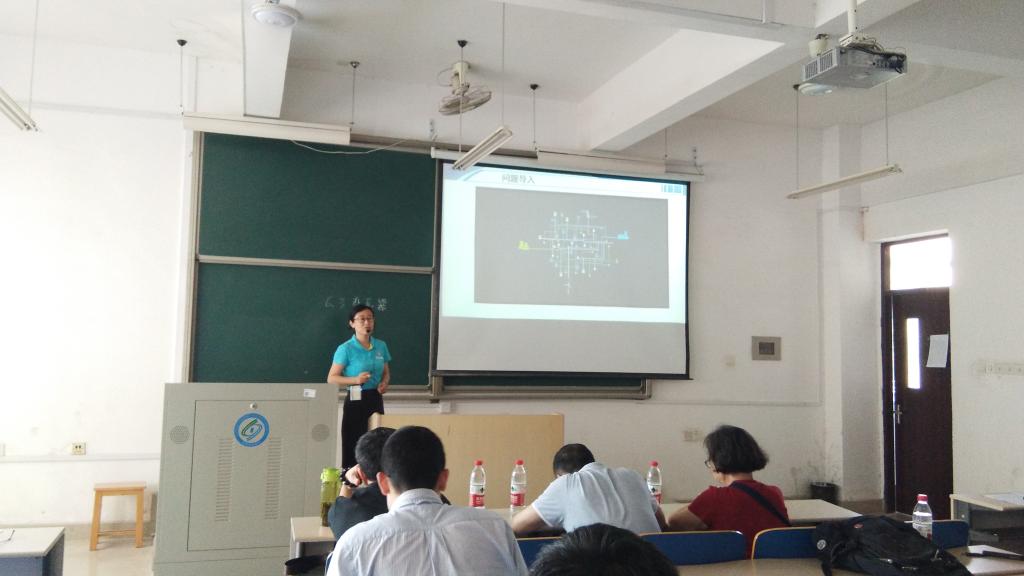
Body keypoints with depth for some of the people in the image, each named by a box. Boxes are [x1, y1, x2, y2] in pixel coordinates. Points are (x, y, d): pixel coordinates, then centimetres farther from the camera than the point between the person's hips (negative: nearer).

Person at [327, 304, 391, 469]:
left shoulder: (381, 346, 6)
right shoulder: (346, 349, -9)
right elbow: (331, 378, -8)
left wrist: (384, 383, -4)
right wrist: (355, 380, -22)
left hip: (375, 399, 5)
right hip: (355, 400, -5)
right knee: (353, 446, -3)